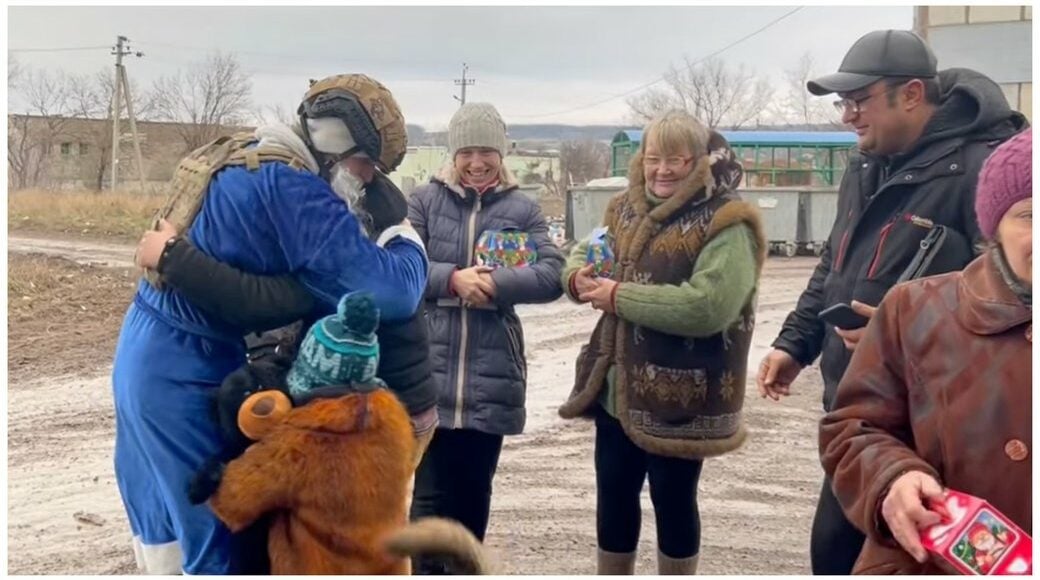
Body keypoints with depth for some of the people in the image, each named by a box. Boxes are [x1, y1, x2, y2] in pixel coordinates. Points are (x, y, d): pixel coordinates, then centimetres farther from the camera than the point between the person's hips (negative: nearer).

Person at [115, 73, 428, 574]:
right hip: (186, 372, -9)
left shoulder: (240, 160, 9)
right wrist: (408, 248, -6)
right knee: (217, 532, 3)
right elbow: (387, 293, -26)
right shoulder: (291, 186, -21)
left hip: (146, 352, 10)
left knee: (163, 517, 22)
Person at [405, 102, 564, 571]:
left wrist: (494, 282, -20)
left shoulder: (522, 209, 6)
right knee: (432, 490, -2)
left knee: (474, 489, 13)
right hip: (431, 368, -1)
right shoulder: (425, 201, 5)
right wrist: (452, 279, -20)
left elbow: (553, 276, -5)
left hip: (491, 373, 1)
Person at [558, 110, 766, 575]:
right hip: (617, 391, 7)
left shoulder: (726, 224, -14)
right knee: (613, 495, 18)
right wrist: (579, 277, -6)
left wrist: (620, 295, -22)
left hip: (679, 399, -6)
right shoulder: (626, 210, 8)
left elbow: (708, 305, -26)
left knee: (673, 501, 10)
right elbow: (583, 253, 19)